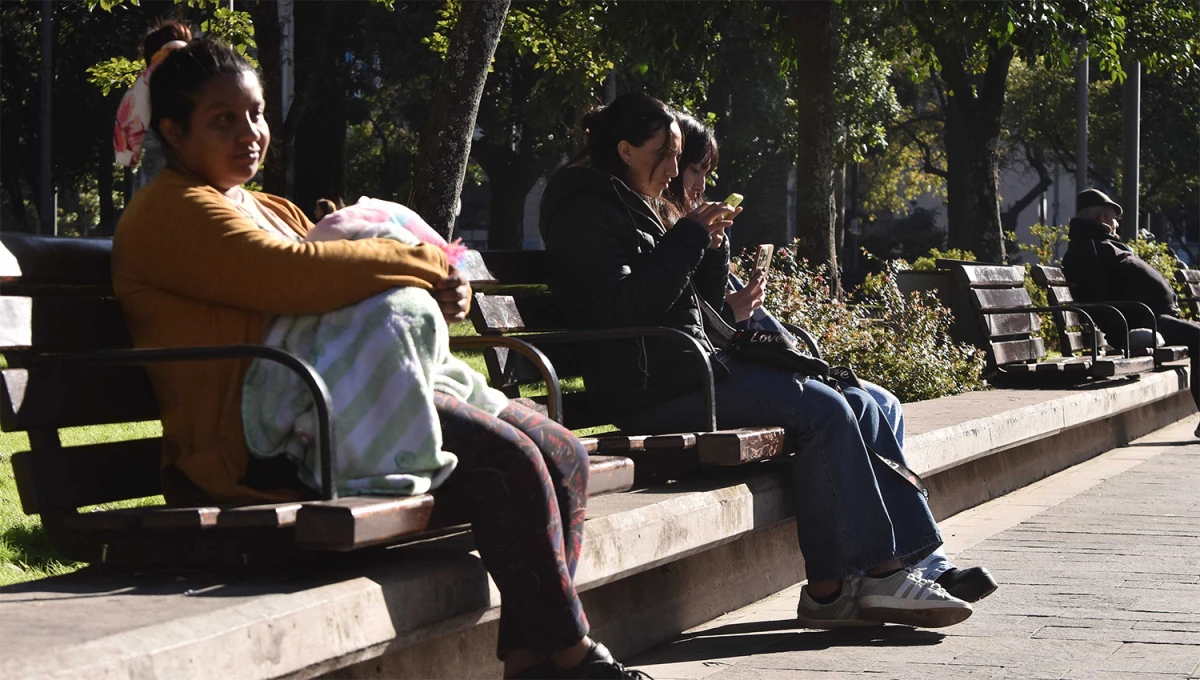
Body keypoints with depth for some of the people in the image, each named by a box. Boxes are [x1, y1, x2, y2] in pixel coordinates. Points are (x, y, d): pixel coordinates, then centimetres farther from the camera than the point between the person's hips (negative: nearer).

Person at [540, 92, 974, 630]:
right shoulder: (588, 210, -5)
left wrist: (711, 245, 6)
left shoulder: (632, 208, 25)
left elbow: (703, 302, 26)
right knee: (824, 411, -21)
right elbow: (618, 307, -20)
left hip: (688, 370, 10)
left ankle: (890, 569, -9)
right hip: (649, 388, -10)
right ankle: (829, 586, -16)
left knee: (857, 405, -1)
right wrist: (688, 238, -13)